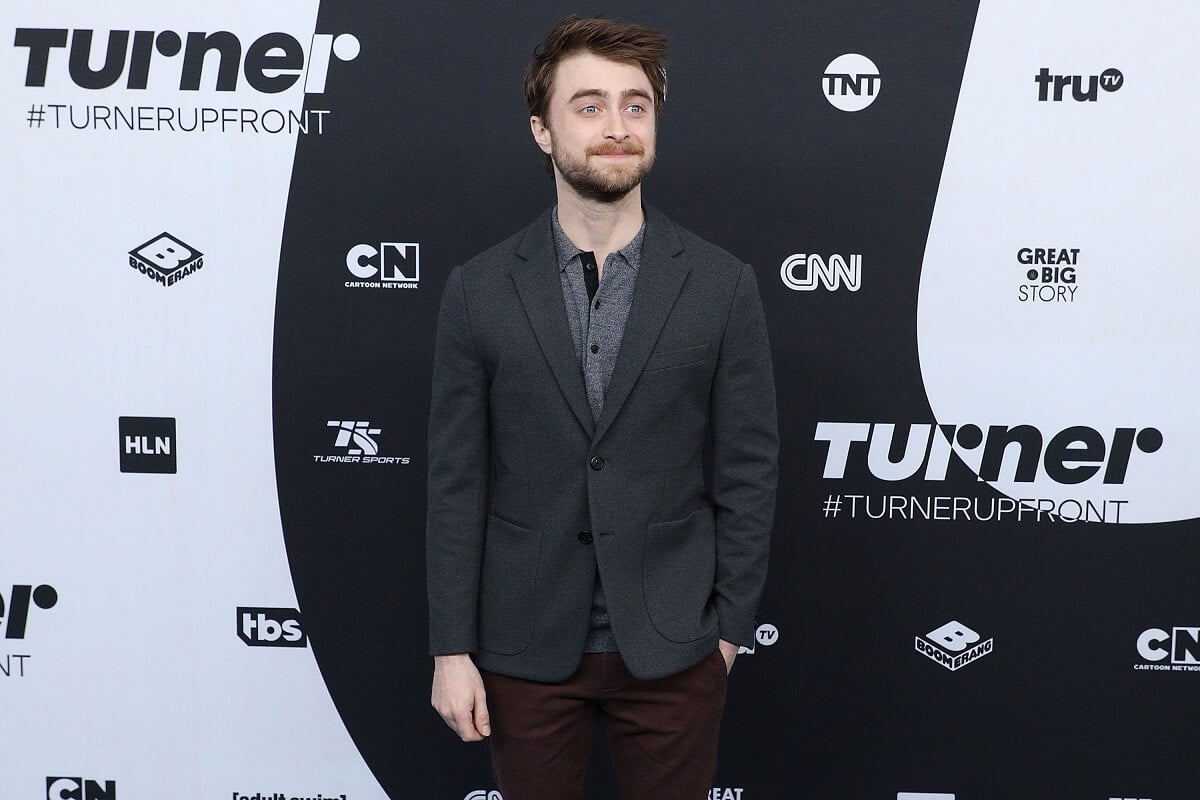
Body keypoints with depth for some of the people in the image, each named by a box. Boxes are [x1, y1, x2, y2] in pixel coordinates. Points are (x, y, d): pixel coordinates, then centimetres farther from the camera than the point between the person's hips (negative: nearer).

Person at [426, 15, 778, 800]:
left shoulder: (722, 284, -4)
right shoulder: (479, 290, -3)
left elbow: (748, 469, -1)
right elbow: (456, 481, -2)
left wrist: (731, 624, -1)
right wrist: (452, 647, -3)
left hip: (672, 644, 0)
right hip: (525, 646, 1)